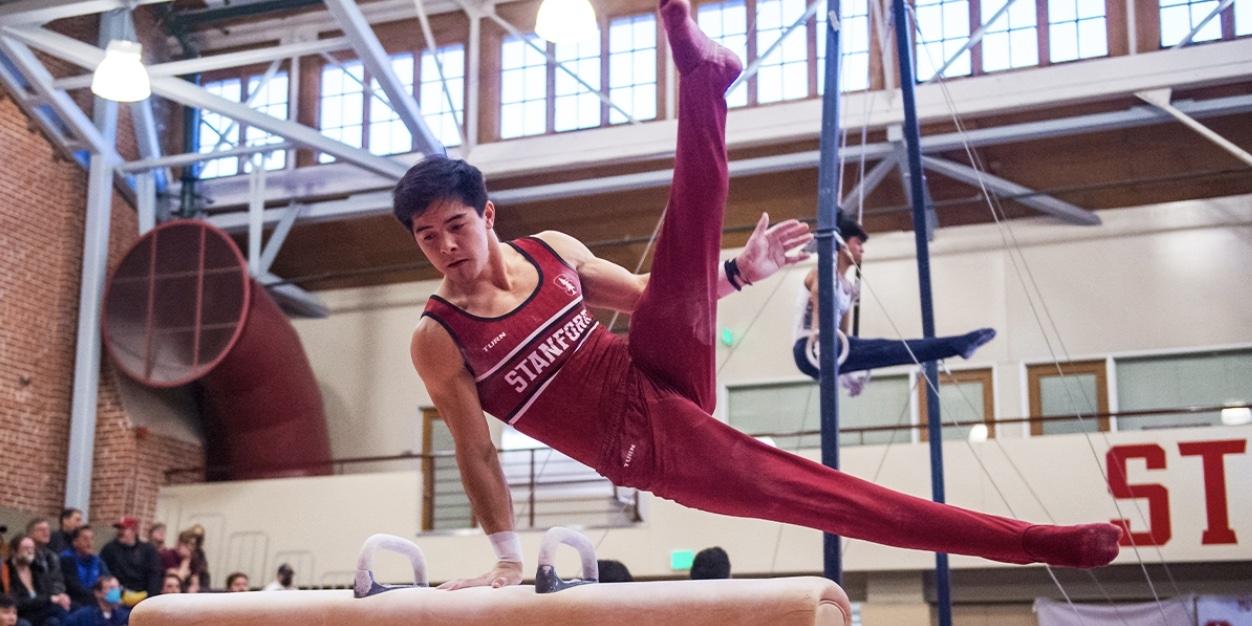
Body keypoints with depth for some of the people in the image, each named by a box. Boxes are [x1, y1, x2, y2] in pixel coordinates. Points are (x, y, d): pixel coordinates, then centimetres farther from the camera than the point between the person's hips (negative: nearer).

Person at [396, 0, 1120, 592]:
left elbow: (647, 293, 16)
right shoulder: (437, 340, -8)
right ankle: (1034, 541, -6)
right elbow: (476, 451, -5)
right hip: (646, 451, -5)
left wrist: (739, 273, 7)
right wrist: (509, 559, -6)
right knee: (804, 489, -12)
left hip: (658, 377, 5)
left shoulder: (552, 250, 4)